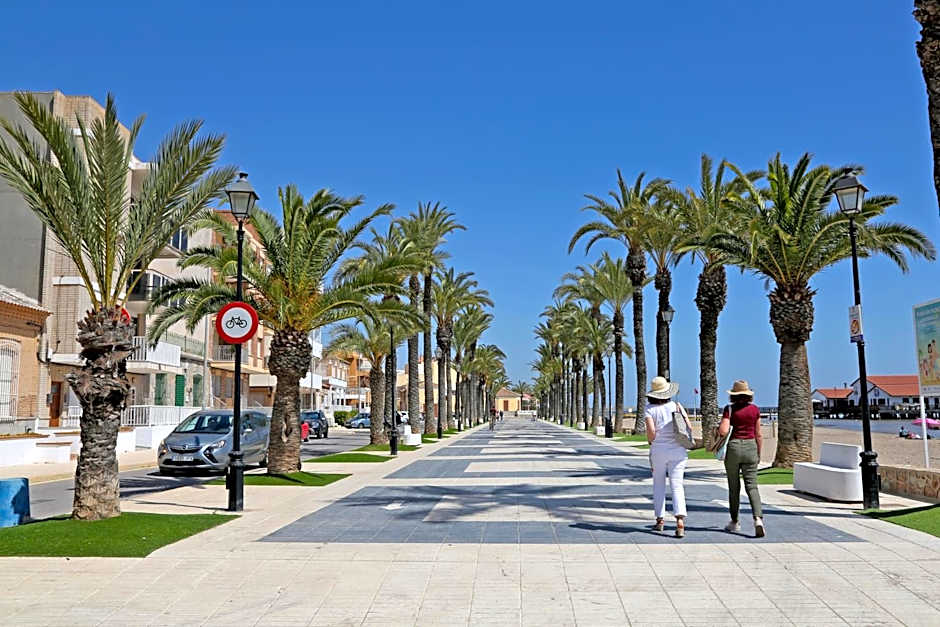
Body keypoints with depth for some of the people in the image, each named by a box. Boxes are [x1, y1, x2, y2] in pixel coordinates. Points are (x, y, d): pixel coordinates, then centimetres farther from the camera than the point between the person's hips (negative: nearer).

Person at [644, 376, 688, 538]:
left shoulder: (650, 409, -5)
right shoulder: (676, 406, 2)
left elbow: (651, 432, -14)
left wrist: (650, 441, 6)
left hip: (658, 450, -1)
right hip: (678, 451, 1)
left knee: (658, 485, 15)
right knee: (677, 485, -3)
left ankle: (660, 520, 18)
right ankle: (680, 519, -21)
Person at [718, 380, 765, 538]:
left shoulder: (729, 409, -5)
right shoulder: (755, 409, 3)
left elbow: (723, 431, -16)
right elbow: (758, 435, 6)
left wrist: (718, 429, 7)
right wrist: (759, 454, 15)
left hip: (733, 447, -1)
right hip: (750, 447, 2)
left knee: (734, 487, 11)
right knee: (751, 486, -1)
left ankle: (734, 522, 19)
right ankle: (758, 518, -21)